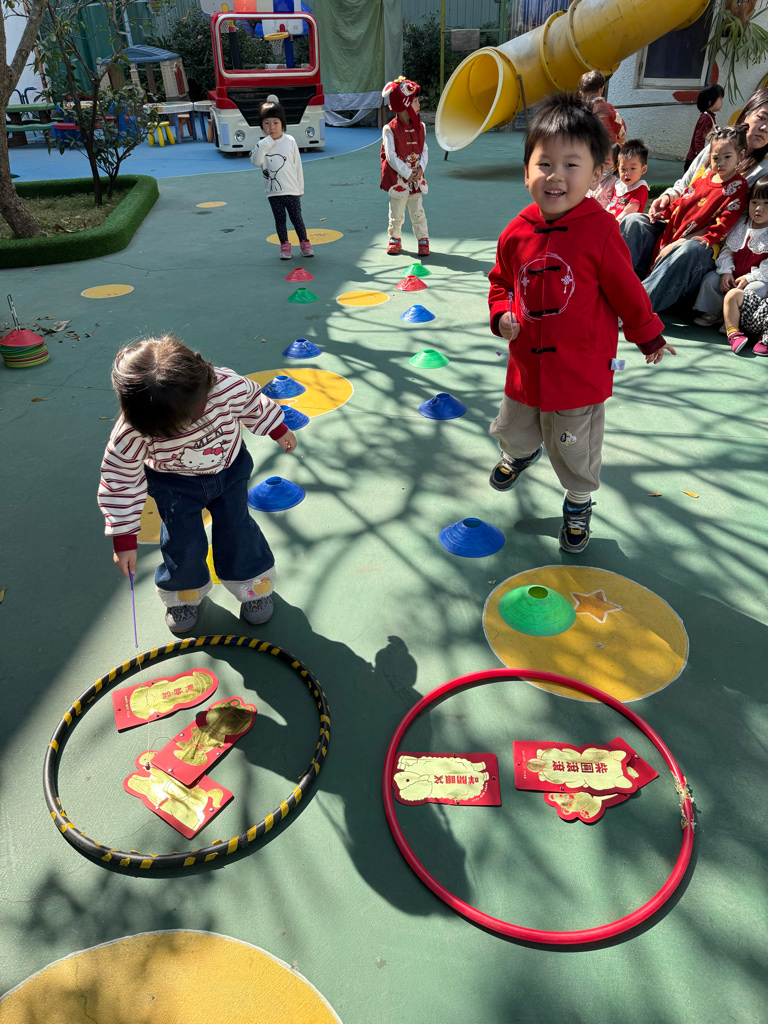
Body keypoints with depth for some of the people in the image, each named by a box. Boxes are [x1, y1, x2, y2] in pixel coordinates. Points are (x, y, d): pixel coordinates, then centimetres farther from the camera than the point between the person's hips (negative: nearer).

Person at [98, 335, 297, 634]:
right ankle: (184, 592, 28)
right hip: (174, 483, -1)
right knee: (183, 541, -2)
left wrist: (278, 430, 8)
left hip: (229, 468, 1)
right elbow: (120, 480, -21)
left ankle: (252, 582, 31)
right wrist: (124, 539, -17)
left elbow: (253, 404, -10)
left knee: (237, 529, 4)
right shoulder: (132, 430, -35)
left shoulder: (228, 387, -35)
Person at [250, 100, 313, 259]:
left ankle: (304, 242, 18)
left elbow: (298, 165, 4)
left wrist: (300, 187, 4)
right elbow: (256, 161, -18)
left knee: (297, 218, 3)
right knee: (280, 219, 8)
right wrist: (267, 142, -19)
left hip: (291, 190, -1)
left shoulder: (290, 141, 0)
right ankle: (284, 245, 19)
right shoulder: (262, 145, -1)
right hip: (273, 191, 1)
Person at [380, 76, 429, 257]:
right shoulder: (390, 129, -12)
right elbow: (391, 156, -15)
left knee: (418, 212, 9)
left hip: (416, 178, 4)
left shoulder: (420, 127, 6)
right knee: (396, 214, 8)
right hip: (397, 179, -4)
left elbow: (424, 150, 7)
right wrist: (407, 173, -17)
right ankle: (395, 238, 24)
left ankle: (423, 239, 18)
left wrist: (421, 168, -10)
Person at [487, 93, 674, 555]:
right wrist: (502, 316, -7)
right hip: (526, 364, 4)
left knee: (575, 453, 11)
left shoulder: (601, 231, -16)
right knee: (512, 430, 25)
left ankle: (578, 503, 39)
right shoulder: (517, 233, -5)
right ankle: (523, 453, 61)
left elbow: (628, 292, -6)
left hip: (581, 370, -4)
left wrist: (650, 338, 6)